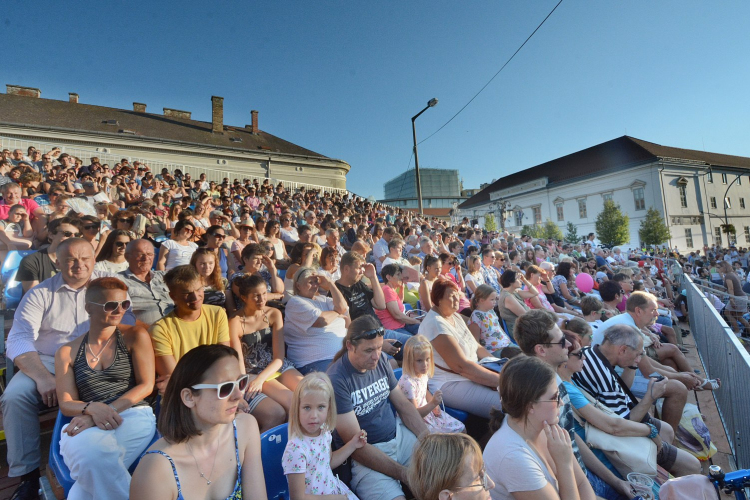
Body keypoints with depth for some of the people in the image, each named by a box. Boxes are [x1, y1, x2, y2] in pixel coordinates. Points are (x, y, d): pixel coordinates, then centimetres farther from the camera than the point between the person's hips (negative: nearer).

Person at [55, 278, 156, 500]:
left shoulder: (135, 336, 6)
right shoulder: (67, 352, 12)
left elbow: (146, 385, 0)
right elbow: (66, 404, 7)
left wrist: (109, 410, -14)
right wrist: (93, 409, -16)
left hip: (134, 415, -2)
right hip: (87, 425, 2)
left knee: (94, 462, -34)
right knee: (93, 454, -34)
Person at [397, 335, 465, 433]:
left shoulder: (423, 374, -3)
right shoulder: (407, 382, -29)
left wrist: (434, 405, 2)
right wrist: (432, 404, -36)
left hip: (427, 411, 8)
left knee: (461, 429, 7)